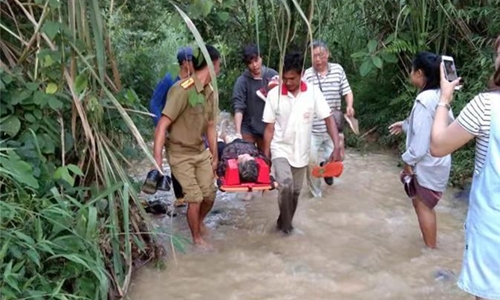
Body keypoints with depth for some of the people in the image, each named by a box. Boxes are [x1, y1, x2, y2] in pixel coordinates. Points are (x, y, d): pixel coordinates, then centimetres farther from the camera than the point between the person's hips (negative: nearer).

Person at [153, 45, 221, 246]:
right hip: (181, 154, -7)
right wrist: (157, 159, -28)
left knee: (210, 195, 8)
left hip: (201, 152, 7)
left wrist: (215, 156, 15)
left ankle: (199, 221, 39)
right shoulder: (182, 89, -24)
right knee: (195, 198, -2)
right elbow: (162, 125, -25)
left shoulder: (209, 91, 2)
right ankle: (196, 237, 21)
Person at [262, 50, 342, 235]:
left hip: (301, 152, 2)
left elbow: (328, 119, -8)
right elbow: (269, 128, -4)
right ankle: (285, 223, 0)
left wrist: (337, 147, -19)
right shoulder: (274, 94, -11)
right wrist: (265, 155, -3)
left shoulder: (313, 92, -9)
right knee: (286, 185, -23)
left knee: (295, 192, 13)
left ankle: (284, 222, 37)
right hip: (280, 149, -2)